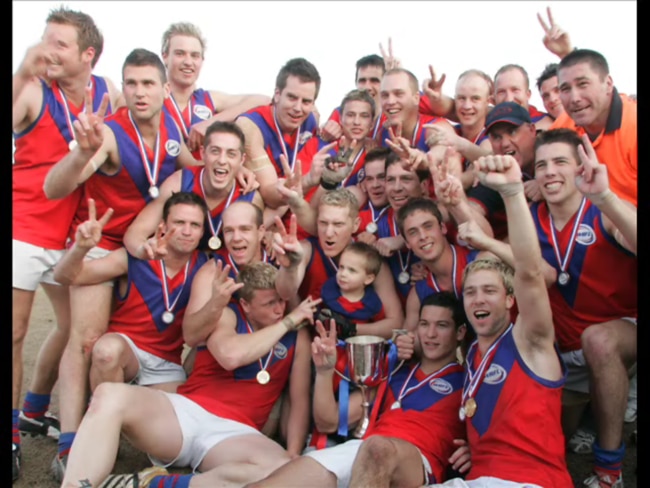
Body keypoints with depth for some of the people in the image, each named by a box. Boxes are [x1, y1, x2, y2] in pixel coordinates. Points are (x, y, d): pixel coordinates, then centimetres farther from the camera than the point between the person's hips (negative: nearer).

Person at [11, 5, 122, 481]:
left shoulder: (108, 91, 0)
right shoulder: (32, 92, -12)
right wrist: (23, 73, -37)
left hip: (71, 233, 5)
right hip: (23, 229, -5)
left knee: (74, 325, 13)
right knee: (15, 332, -1)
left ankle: (34, 410, 33)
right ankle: (13, 433, 15)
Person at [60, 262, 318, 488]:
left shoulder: (298, 336, 10)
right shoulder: (226, 315, 6)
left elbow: (300, 402, 9)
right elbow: (231, 355, -17)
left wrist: (293, 457, -7)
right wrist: (287, 322, -7)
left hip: (235, 433, 1)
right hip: (186, 412, -1)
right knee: (110, 395, -29)